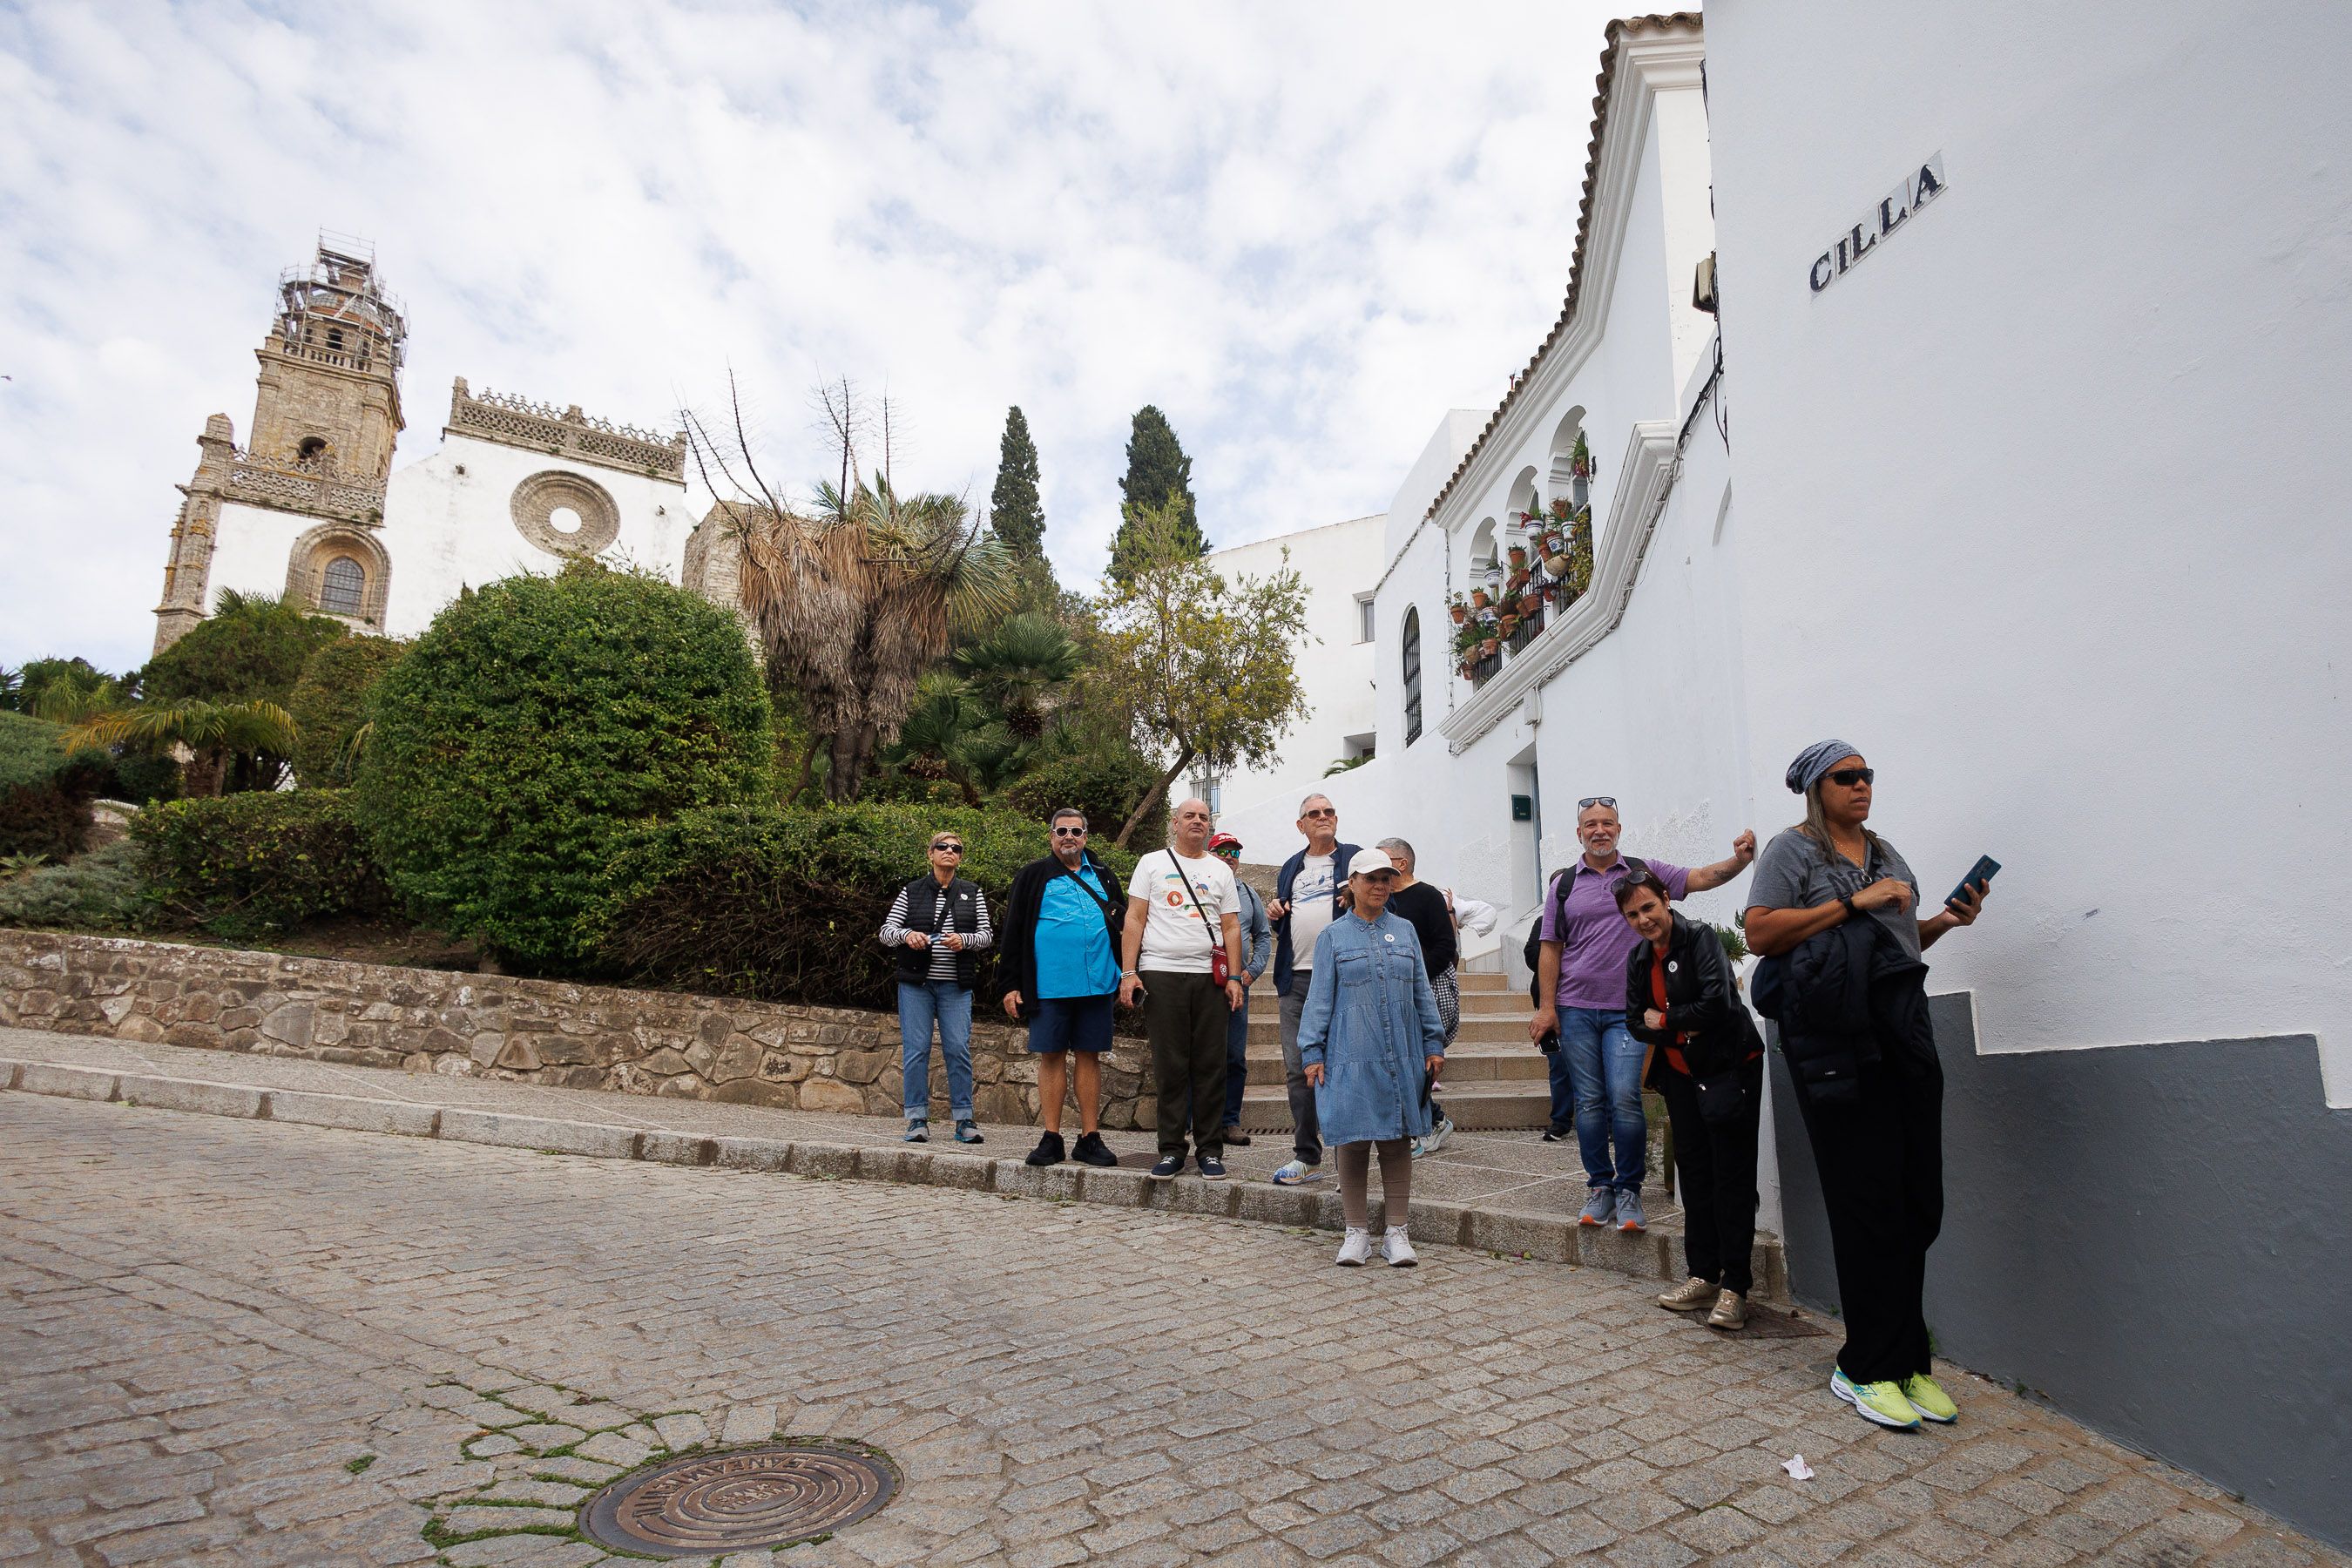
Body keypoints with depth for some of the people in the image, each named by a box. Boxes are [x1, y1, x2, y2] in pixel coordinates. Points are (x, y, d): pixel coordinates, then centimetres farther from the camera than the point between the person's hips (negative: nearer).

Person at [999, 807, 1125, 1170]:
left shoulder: (1102, 875, 14)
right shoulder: (1033, 876, 5)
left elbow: (1122, 921, 21)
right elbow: (1013, 932, 3)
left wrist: (1125, 974, 11)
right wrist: (1012, 985, -2)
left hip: (1097, 983, 3)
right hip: (1049, 986, -2)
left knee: (1089, 1056, 6)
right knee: (1051, 1056, 3)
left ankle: (1090, 1137, 13)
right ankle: (1052, 1139, 11)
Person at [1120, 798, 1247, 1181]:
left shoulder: (1221, 870, 16)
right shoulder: (1152, 863, 9)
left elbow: (1231, 928, 13)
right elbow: (1134, 919, 4)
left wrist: (1234, 977, 3)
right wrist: (1128, 973, -5)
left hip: (1210, 976, 2)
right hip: (1161, 974, -2)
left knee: (1210, 1065, 2)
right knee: (1170, 1066, 0)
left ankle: (1210, 1149, 12)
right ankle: (1171, 1149, 10)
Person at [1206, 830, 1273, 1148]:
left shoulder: (1249, 893, 16)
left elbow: (1263, 935, 19)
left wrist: (1253, 971, 6)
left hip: (1238, 984, 4)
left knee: (1236, 1058, 6)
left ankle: (1230, 1122, 14)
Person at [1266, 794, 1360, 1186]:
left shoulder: (1355, 858, 7)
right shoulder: (1290, 868, 21)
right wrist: (1276, 914, 7)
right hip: (1296, 979, 5)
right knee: (1298, 1071, 6)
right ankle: (1306, 1157, 16)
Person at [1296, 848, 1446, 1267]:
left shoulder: (1404, 930, 12)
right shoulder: (1333, 936, 4)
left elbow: (1422, 992, 14)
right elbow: (1320, 998, 3)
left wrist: (1434, 1043, 9)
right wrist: (1312, 1052, -2)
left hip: (1402, 1056, 2)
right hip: (1351, 1057, -2)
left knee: (1397, 1140, 5)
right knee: (1353, 1141, 0)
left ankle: (1395, 1232, 16)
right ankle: (1357, 1231, 13)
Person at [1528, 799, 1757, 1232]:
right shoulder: (1564, 884, 7)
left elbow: (1700, 878, -2)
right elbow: (1550, 949, 7)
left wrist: (1739, 860, -22)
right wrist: (1547, 1008, 2)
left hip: (1626, 1010, -1)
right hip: (1576, 1009, 1)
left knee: (1625, 1098, -9)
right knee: (1590, 1102, 5)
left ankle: (1629, 1191, 6)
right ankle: (1600, 1187, 17)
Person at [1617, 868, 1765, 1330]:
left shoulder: (1700, 938, -15)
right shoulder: (1638, 959, 7)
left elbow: (1716, 1004, -26)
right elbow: (1636, 1023, 4)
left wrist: (1664, 1021, -12)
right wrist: (1685, 1029, -14)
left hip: (1728, 1068, -7)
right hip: (1683, 1075, 7)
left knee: (1732, 1178, -4)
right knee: (1694, 1175, 11)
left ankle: (1735, 1286, 3)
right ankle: (1704, 1276, 20)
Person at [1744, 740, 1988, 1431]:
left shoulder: (1885, 853, 22)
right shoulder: (1793, 849, 0)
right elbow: (1761, 932, -12)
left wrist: (1944, 920, 10)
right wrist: (1853, 903, -13)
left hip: (1903, 1023, 7)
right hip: (1835, 1032, -7)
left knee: (1919, 1201, 5)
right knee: (1869, 1202, -4)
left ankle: (1907, 1362, 18)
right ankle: (1865, 1369, 8)